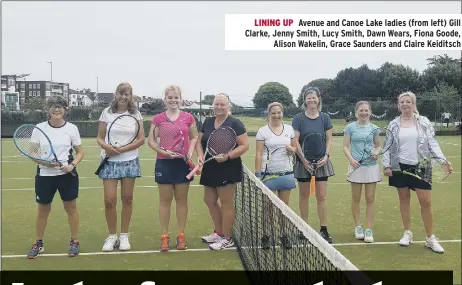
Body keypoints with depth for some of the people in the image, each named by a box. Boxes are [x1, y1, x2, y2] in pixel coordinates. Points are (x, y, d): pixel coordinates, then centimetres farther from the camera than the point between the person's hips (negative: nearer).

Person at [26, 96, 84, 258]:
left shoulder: (71, 128, -1)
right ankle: (38, 243, 25)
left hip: (67, 174, 0)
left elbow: (80, 152, 5)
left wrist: (72, 165, -13)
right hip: (45, 175, 1)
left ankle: (74, 242, 22)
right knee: (42, 210, 9)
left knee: (71, 208, 7)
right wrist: (45, 162, -17)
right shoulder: (40, 128, -1)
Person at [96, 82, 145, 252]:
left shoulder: (135, 114, 2)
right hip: (109, 161, 0)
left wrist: (121, 149, -15)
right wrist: (106, 146, -18)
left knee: (127, 199, 5)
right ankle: (112, 236, 13)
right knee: (109, 200, -4)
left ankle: (124, 236, 18)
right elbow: (99, 138, 5)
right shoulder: (106, 113, 3)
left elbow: (141, 139, -4)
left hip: (129, 161, 0)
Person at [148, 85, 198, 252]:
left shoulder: (188, 117, 2)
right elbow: (151, 140, 0)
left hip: (183, 163, 1)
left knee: (182, 200, 9)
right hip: (164, 163, -1)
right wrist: (164, 152, -14)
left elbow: (194, 137, 10)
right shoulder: (158, 118, 0)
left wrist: (190, 152, -6)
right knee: (165, 200, 6)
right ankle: (164, 237, 15)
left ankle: (181, 236, 20)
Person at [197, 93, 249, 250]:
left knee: (226, 203, 1)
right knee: (209, 201, 15)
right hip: (210, 169, 7)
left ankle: (227, 239, 14)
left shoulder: (235, 123, -9)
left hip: (228, 169, -7)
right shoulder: (207, 122, 10)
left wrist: (227, 156, -24)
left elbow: (244, 145, -12)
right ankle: (219, 233, 32)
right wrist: (200, 155, -8)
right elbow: (199, 142, 12)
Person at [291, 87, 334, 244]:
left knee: (321, 196, 1)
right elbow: (295, 141, -6)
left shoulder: (325, 117, 3)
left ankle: (324, 230, 9)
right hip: (303, 161, -1)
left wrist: (326, 156, -10)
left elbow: (329, 139, 5)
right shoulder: (298, 118, -3)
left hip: (321, 162, 1)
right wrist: (304, 159, -14)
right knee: (304, 195, 9)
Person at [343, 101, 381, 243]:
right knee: (356, 198, 7)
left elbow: (378, 145, 14)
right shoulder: (350, 127, 0)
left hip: (371, 166, 2)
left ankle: (368, 230, 12)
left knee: (370, 198, 3)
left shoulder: (374, 128, 5)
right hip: (356, 166, -1)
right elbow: (345, 147, -1)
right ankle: (358, 227, 22)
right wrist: (351, 159, -17)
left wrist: (377, 153, -7)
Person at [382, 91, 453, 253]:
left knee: (426, 202, -2)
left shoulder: (424, 122, 2)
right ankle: (407, 233, 24)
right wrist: (386, 165, -5)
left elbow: (432, 143, -2)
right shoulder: (393, 125, 4)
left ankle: (430, 238, 12)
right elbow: (388, 147, 4)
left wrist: (443, 160, -13)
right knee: (404, 199, 10)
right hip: (400, 167, 1)